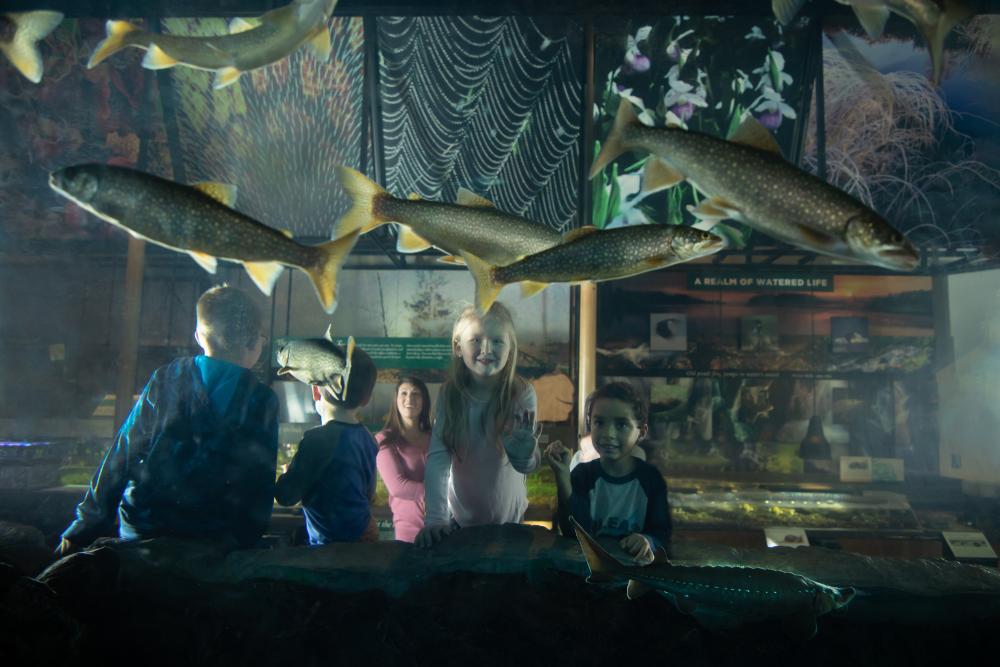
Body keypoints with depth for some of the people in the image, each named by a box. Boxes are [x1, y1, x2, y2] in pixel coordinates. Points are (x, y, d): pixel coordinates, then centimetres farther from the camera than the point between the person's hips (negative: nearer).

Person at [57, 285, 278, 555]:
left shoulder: (165, 380, -1)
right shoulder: (263, 402, -5)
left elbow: (120, 456, 1)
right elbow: (261, 489, -3)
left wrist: (85, 528, 8)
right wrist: (243, 543, 10)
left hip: (141, 533, 2)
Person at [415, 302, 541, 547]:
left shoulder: (522, 394, -18)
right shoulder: (450, 394, -16)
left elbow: (527, 466, -21)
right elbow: (437, 456, -21)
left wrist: (524, 451, -44)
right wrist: (434, 518, -32)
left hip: (508, 520, 0)